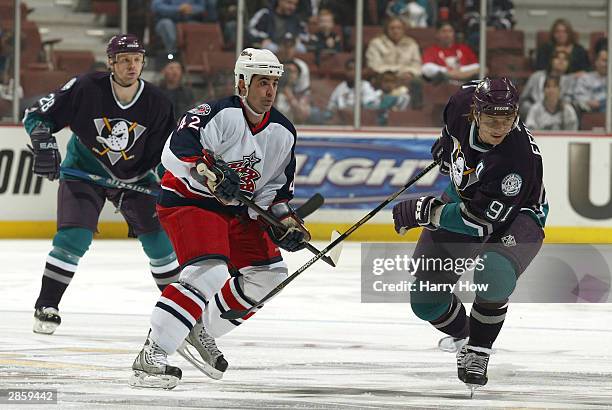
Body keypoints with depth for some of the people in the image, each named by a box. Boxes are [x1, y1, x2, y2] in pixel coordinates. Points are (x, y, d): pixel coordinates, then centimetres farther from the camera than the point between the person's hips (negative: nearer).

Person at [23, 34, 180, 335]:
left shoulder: (157, 104, -14)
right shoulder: (86, 89, -22)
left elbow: (167, 153, -3)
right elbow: (38, 115, -14)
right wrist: (44, 144, -31)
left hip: (134, 176, 3)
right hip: (83, 171, -3)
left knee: (159, 239, -1)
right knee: (73, 238, -18)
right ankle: (46, 307, -6)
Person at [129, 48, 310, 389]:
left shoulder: (283, 133, 3)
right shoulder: (220, 114, -21)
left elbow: (278, 188, 13)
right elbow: (176, 149, -33)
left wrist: (285, 220, -2)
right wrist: (208, 171, -47)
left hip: (235, 209, 9)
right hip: (188, 200, -9)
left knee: (270, 274, 7)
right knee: (209, 273, -28)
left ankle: (202, 331, 20)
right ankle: (151, 357, -28)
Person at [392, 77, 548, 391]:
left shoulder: (520, 158, -39)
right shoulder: (465, 101, -24)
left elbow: (480, 221, -35)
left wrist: (421, 210, -31)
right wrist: (446, 142, 15)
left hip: (516, 215, -6)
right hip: (463, 196, 6)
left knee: (493, 274, -37)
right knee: (426, 299, 2)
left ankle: (478, 351, -11)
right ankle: (460, 334, 37)